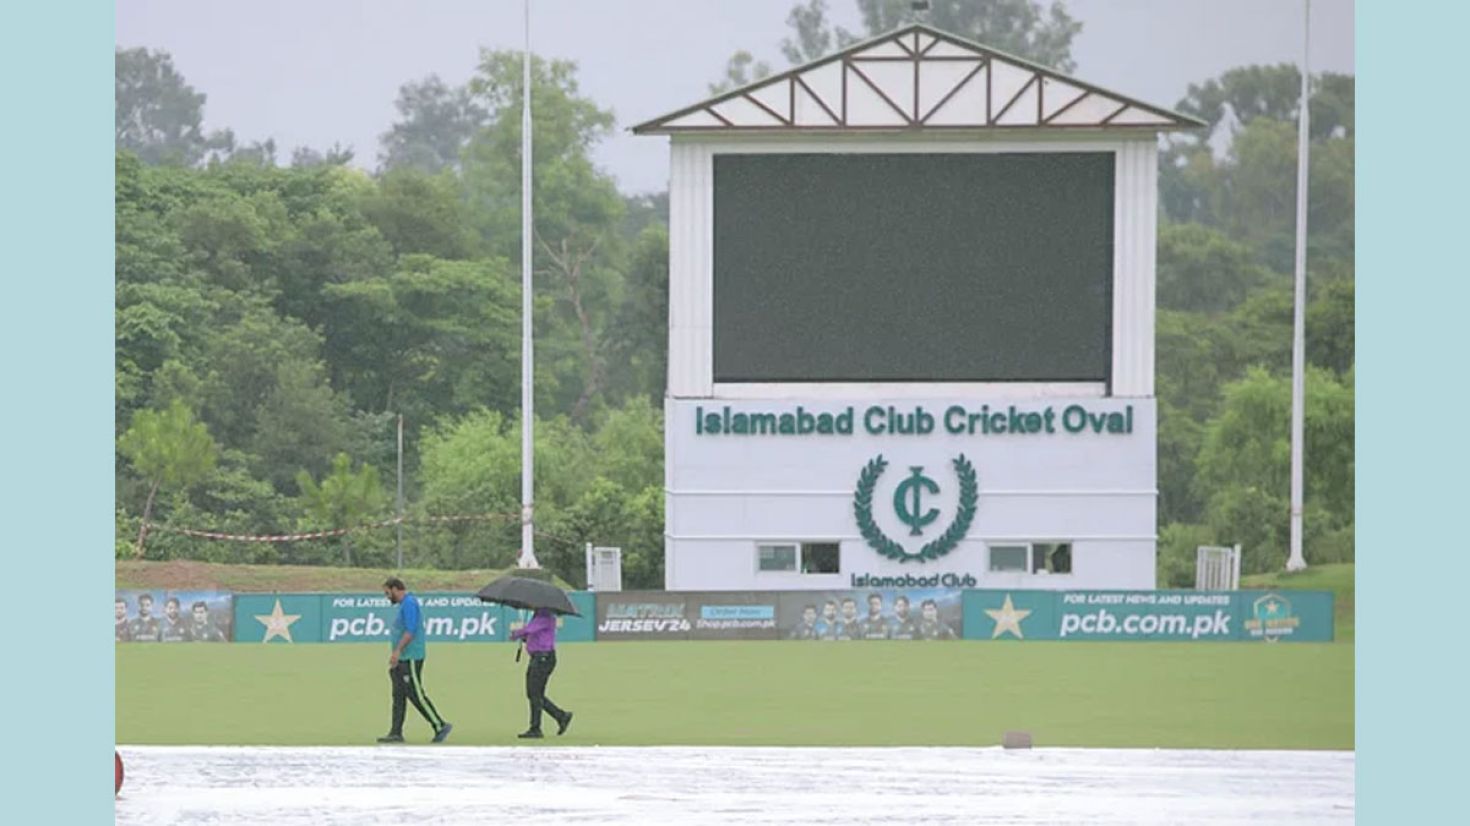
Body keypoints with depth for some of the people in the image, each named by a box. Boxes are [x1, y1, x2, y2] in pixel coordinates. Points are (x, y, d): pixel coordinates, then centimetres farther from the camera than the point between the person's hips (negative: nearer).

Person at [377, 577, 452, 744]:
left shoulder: (409, 604, -14)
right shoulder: (402, 605, 18)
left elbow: (410, 631, -22)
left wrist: (397, 651, -23)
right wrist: (396, 655, 21)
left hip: (411, 659, -10)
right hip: (402, 660, 10)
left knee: (416, 695, -9)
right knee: (398, 695, 8)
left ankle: (440, 726, -4)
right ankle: (396, 733, 8)